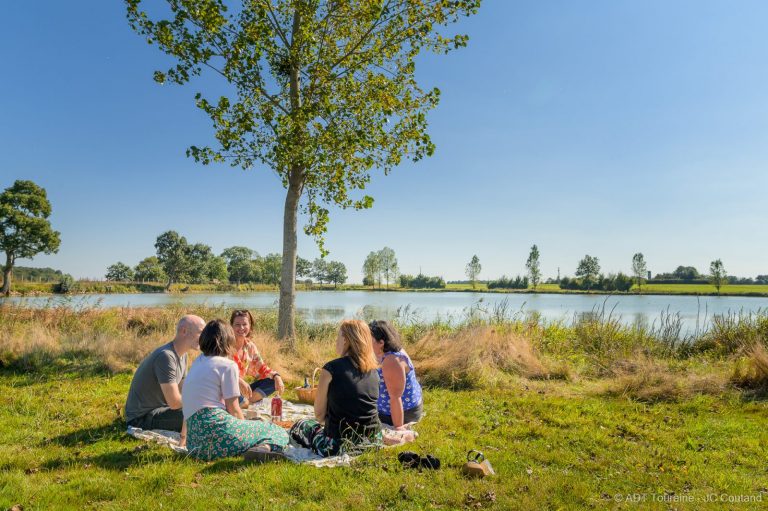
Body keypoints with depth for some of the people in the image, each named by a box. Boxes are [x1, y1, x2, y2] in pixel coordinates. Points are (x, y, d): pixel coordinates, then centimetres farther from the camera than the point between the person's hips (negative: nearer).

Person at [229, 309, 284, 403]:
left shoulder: (250, 346, 5)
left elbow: (261, 368, 9)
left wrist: (276, 376, -11)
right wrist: (238, 381, -40)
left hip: (240, 390, 7)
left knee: (273, 381, -4)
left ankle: (246, 401, -17)